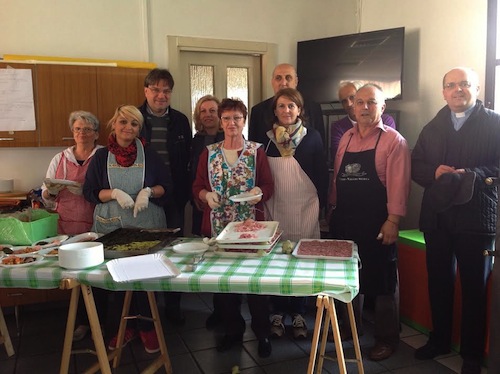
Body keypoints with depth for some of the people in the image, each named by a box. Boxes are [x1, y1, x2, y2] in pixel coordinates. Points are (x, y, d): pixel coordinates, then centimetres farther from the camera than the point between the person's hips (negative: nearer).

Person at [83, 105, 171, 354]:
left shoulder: (149, 154, 2)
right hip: (111, 226, 1)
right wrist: (115, 193, -16)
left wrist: (148, 191, -15)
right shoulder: (101, 156, 3)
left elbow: (166, 185, 5)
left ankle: (147, 327, 23)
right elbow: (89, 191, 1)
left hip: (147, 226, -1)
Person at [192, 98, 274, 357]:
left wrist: (259, 192, -20)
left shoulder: (256, 151, 1)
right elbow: (197, 187, 8)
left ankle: (262, 333, 22)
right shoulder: (209, 153, 6)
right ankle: (232, 330, 30)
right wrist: (207, 195, -13)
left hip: (251, 226, -2)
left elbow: (268, 185, 1)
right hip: (217, 227, 2)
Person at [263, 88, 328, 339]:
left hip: (305, 210, -1)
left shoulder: (312, 137, 2)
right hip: (274, 209, 1)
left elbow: (322, 174, 3)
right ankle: (278, 313, 19)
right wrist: (259, 203, 4)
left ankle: (298, 314, 19)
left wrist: (321, 206, -1)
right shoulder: (267, 139, 5)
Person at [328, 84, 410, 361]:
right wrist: (333, 209, 13)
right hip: (344, 221, 6)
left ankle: (386, 339, 23)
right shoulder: (346, 138, 11)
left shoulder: (393, 140, -8)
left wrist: (392, 221, -19)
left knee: (381, 282, 7)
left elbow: (398, 184, -14)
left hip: (376, 224, -6)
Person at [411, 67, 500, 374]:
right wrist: (435, 172, -11)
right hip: (437, 216, 4)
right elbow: (415, 166, 9)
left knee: (474, 287, 7)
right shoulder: (432, 128, 14)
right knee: (439, 282, 13)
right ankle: (440, 340, 30)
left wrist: (470, 176, -22)